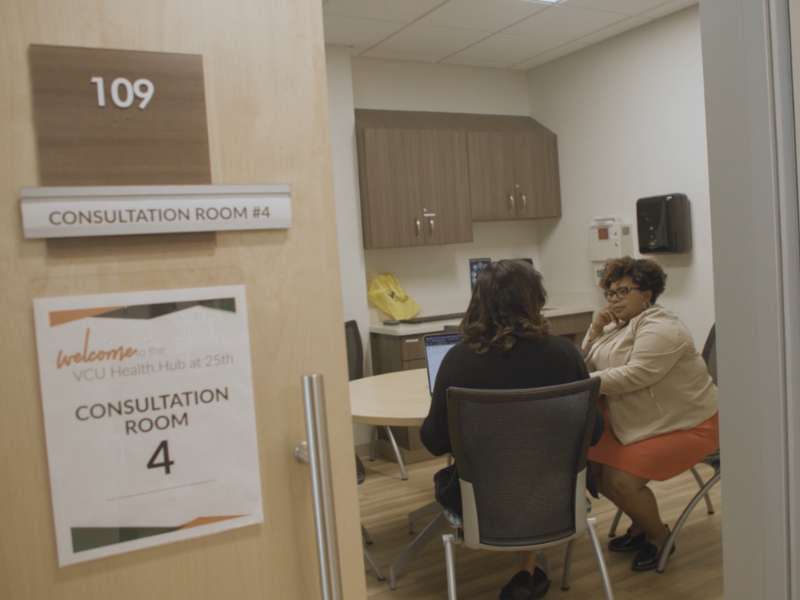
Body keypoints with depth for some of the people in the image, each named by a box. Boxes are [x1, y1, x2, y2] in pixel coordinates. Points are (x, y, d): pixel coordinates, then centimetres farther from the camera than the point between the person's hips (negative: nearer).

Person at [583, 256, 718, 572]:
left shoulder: (660, 328, -19)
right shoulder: (619, 326, 8)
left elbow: (634, 376, -31)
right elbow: (588, 367, 3)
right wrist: (595, 330, -10)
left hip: (687, 425, -9)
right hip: (637, 423, 9)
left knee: (621, 479, -20)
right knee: (590, 461, -2)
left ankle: (659, 535, 9)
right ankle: (640, 525, 19)